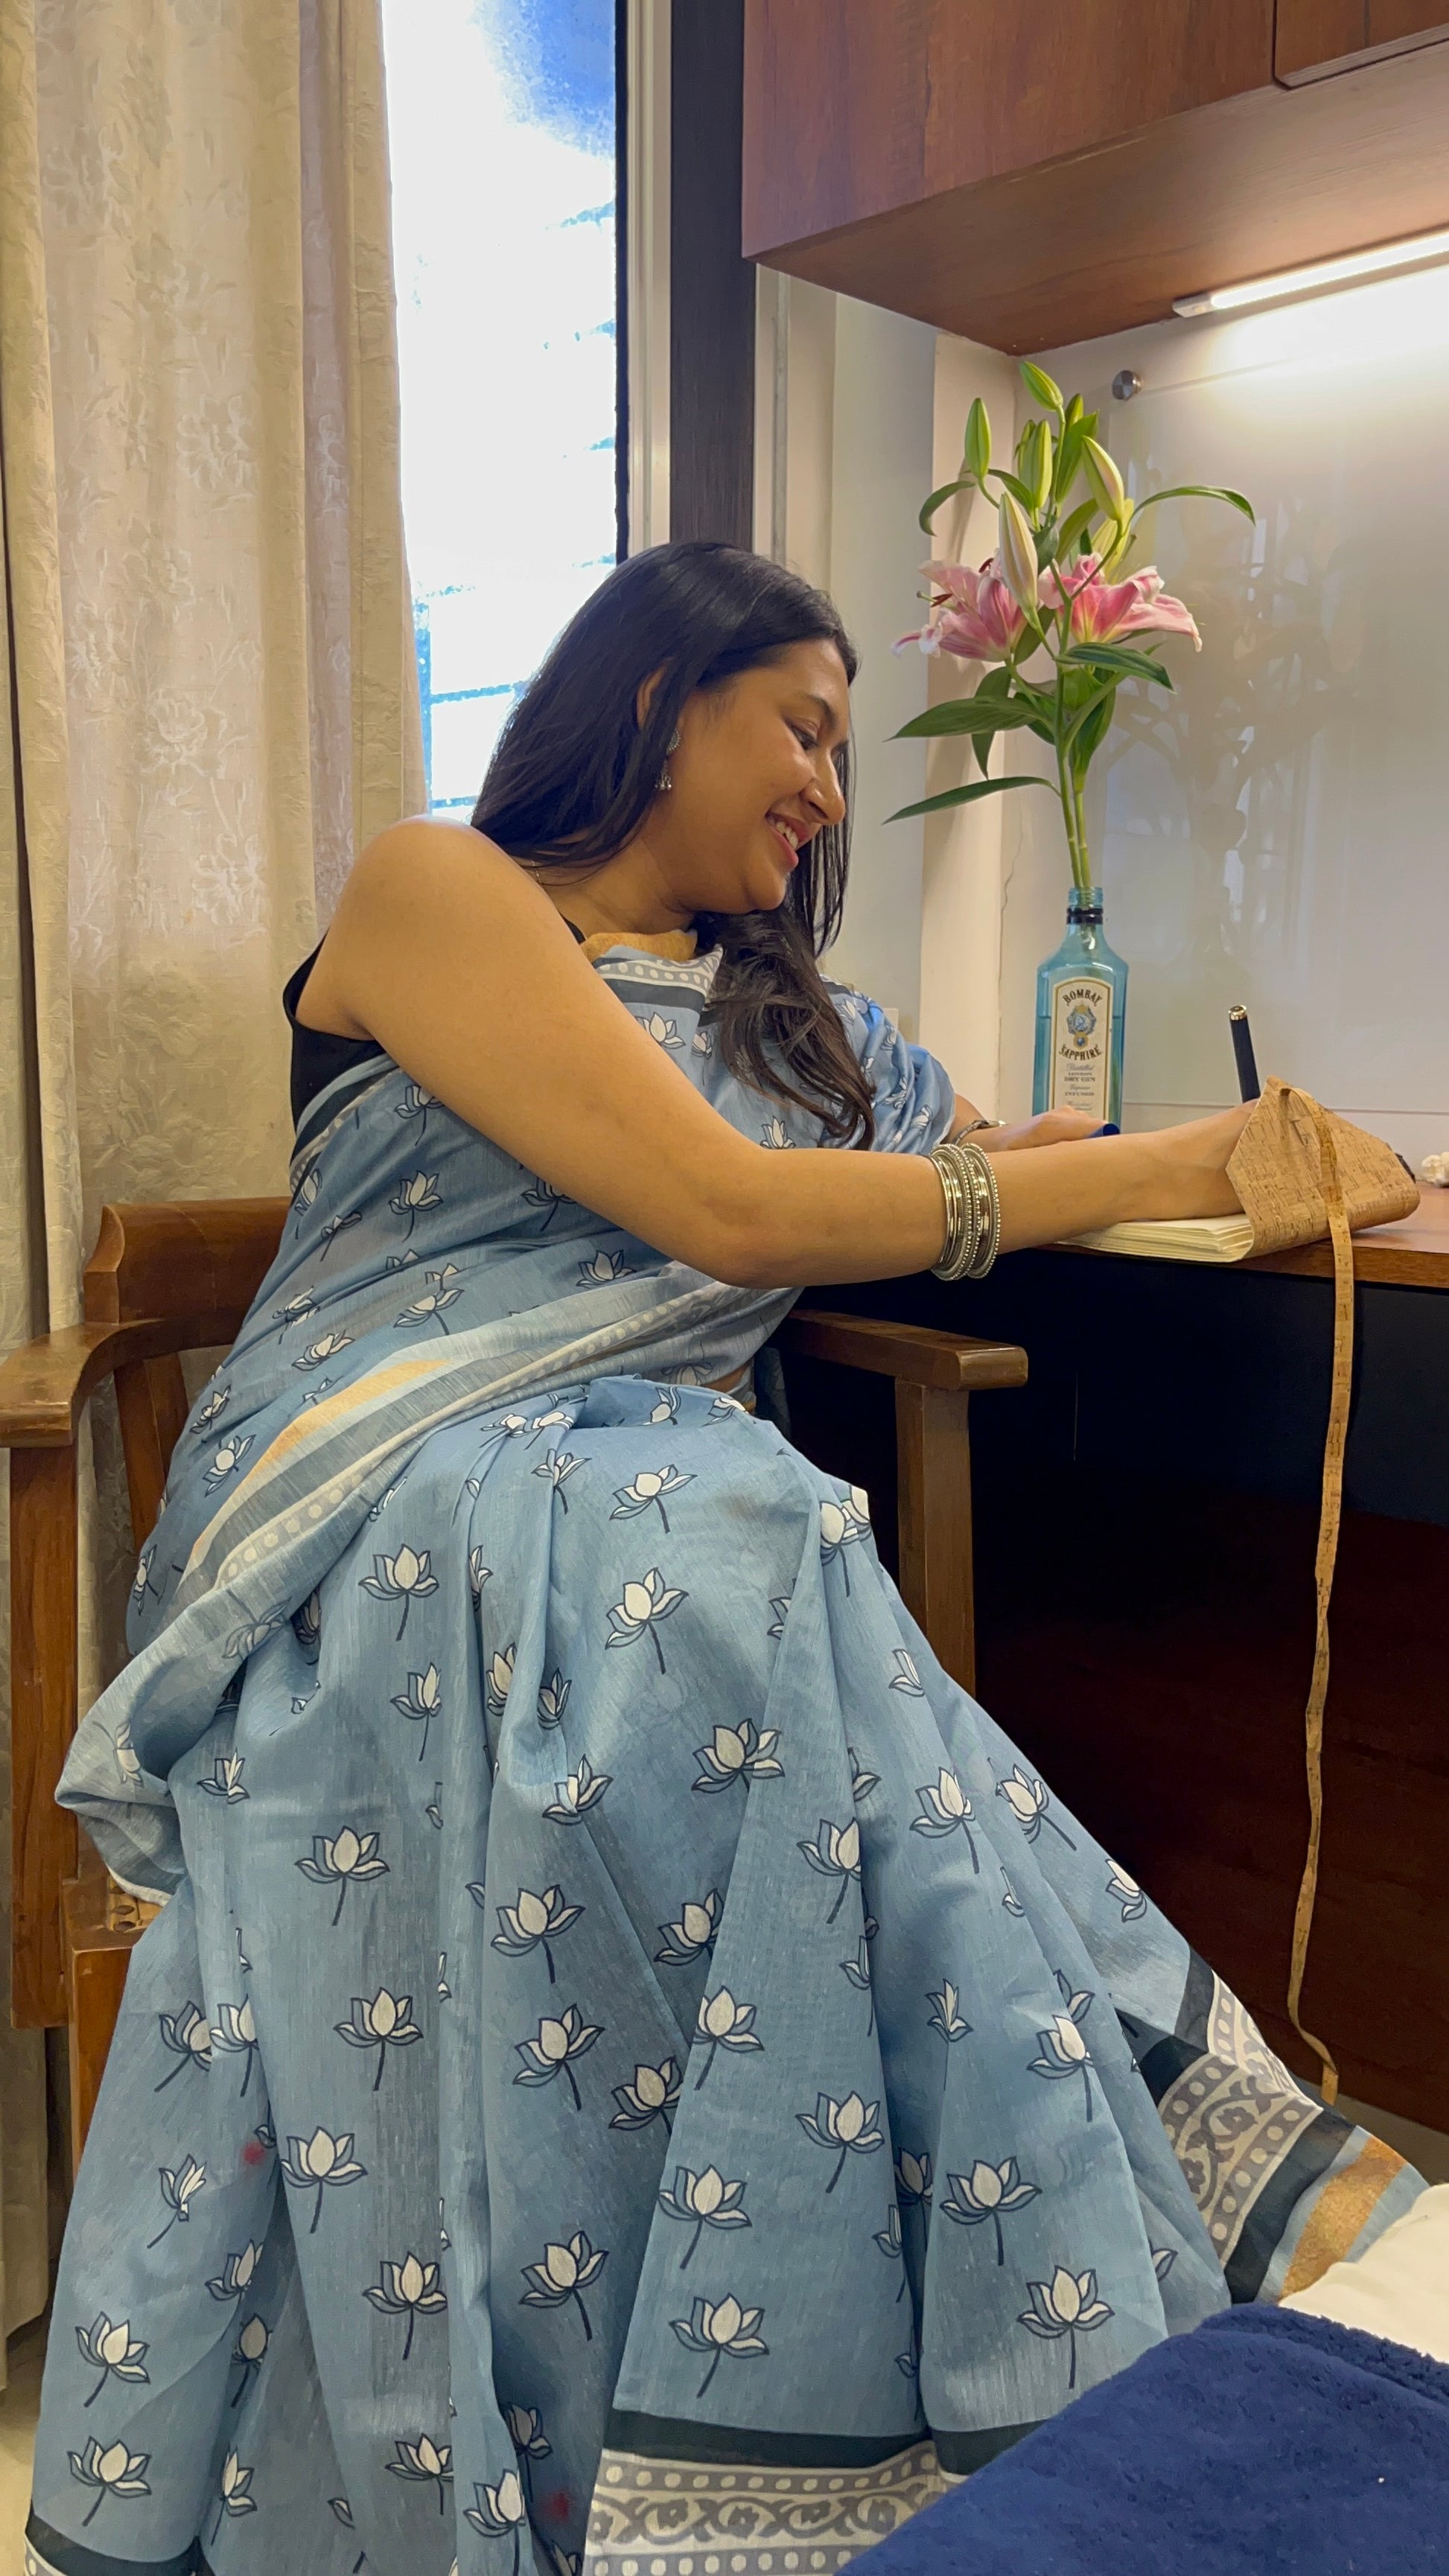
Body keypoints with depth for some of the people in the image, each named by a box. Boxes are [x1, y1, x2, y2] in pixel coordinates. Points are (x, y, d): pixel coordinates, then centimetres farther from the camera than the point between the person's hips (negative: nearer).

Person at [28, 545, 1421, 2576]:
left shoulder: (794, 1016, 25)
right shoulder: (435, 891, 3)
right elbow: (723, 1208, -9)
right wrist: (1151, 1173, -4)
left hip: (680, 1513, 5)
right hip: (393, 1534, -5)